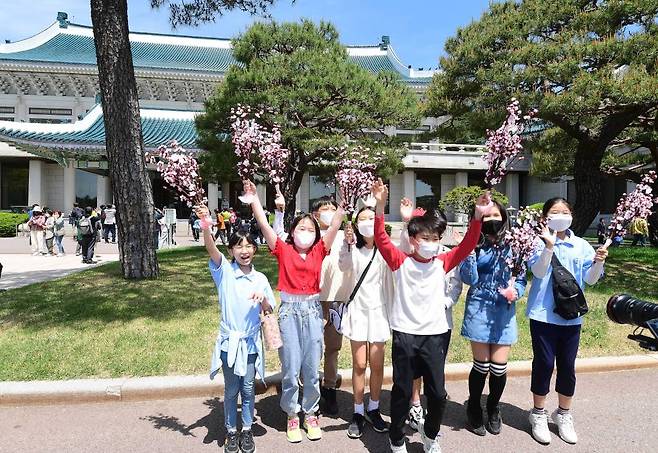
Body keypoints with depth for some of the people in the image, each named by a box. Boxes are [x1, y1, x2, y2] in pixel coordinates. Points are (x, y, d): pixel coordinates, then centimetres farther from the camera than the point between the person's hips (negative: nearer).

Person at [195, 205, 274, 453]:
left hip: (251, 341, 2)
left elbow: (269, 310, 6)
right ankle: (231, 431, 29)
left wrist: (263, 300, -17)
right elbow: (211, 249, -25)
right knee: (231, 390, 11)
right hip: (229, 340, -2)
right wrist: (206, 227, -43)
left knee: (248, 388, 13)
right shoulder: (225, 271, -7)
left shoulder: (260, 279, 2)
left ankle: (247, 430, 30)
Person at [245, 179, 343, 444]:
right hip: (289, 310, -1)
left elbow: (335, 226, -3)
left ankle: (311, 414, 28)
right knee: (291, 367, 5)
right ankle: (292, 416, 24)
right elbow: (264, 226, -7)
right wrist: (254, 200, -15)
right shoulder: (283, 250, 1)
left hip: (313, 310, 2)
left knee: (312, 367, 9)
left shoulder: (319, 251, 5)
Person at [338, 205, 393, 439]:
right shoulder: (353, 248, 0)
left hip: (379, 309, 0)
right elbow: (344, 266, -19)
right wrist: (347, 243, -35)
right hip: (358, 309, 0)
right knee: (359, 364, 3)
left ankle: (373, 410, 25)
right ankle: (358, 413, 17)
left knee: (377, 365, 7)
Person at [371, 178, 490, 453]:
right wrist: (380, 207, -28)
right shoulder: (400, 262, -3)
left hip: (435, 335, 3)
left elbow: (467, 246, -3)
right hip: (404, 335, -2)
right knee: (402, 392, 9)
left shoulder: (442, 263, 5)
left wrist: (478, 217, -17)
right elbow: (381, 239, -15)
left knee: (438, 394, 8)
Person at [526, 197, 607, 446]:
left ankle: (563, 414, 31)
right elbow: (538, 272, -19)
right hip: (543, 314, -3)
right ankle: (538, 414, 23)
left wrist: (598, 262, -18)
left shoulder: (581, 246, 4)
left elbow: (590, 279, 1)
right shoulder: (539, 242, -7)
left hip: (571, 315, 4)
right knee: (544, 363, 4)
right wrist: (549, 246, -31)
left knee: (568, 365, 11)